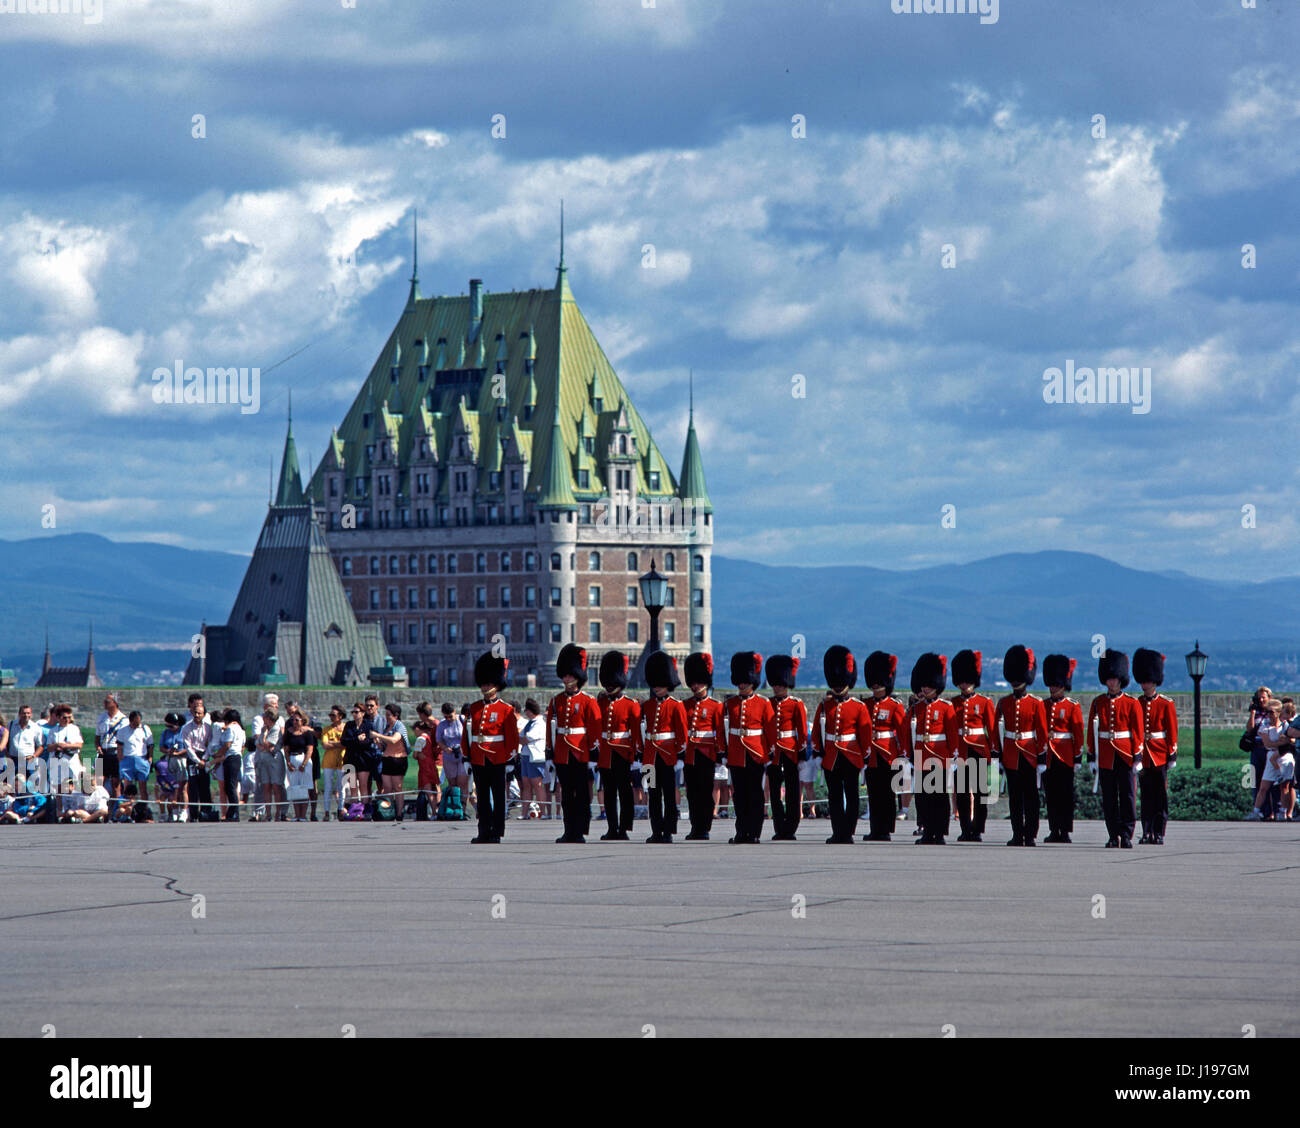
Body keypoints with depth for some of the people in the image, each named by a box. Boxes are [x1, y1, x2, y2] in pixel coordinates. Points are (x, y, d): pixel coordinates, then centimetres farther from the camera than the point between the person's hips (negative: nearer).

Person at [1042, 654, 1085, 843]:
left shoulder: (1072, 706, 0)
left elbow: (1078, 732, -1)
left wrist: (1078, 754, -6)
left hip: (1065, 755, -4)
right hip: (1047, 755, 4)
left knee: (1065, 794, -2)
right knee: (1050, 794, 5)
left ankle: (1065, 831, 1)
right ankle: (1054, 831, 10)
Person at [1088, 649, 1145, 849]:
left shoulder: (1131, 704, 1)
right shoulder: (1098, 703, 8)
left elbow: (1138, 732, 0)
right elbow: (1092, 731, 9)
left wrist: (1137, 756, -7)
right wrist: (1092, 755, 4)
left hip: (1125, 755, -2)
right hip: (1105, 755, 2)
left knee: (1127, 795, -4)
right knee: (1109, 797, 5)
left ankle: (1126, 836, -1)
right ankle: (1114, 836, 11)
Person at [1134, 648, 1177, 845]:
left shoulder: (1166, 704, 1)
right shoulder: (1136, 704, 8)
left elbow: (1172, 732, 0)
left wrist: (1172, 755, -5)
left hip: (1159, 755, -3)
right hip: (1142, 754, 3)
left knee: (1160, 796, -1)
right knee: (1146, 796, 4)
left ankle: (1159, 834, 2)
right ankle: (1147, 833, 6)